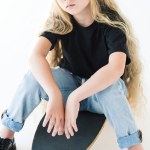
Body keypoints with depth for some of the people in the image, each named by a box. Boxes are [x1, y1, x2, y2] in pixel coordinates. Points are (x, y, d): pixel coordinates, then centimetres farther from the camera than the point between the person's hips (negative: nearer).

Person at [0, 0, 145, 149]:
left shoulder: (111, 22, -22)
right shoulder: (59, 21, -14)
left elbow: (116, 68, -38)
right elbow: (35, 57, -29)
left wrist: (74, 97, -41)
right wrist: (55, 97, -42)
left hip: (102, 91, -2)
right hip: (70, 86, 3)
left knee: (110, 86, -37)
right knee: (36, 75, -25)